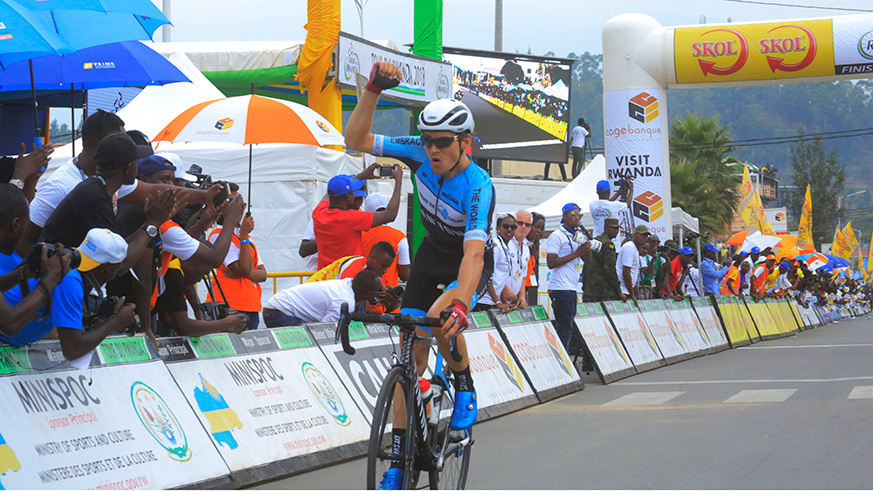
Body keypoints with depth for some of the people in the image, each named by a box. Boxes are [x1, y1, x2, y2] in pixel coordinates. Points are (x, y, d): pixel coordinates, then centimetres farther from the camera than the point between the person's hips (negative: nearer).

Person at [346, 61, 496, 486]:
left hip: (469, 263, -5)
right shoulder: (421, 153, -18)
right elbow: (356, 140, -19)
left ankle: (464, 388, -5)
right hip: (431, 254, 5)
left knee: (441, 319, -35)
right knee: (411, 351, -2)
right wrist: (373, 89, -32)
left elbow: (473, 252, -46)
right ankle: (400, 455, 6)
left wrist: (460, 305, -61)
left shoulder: (478, 186, -33)